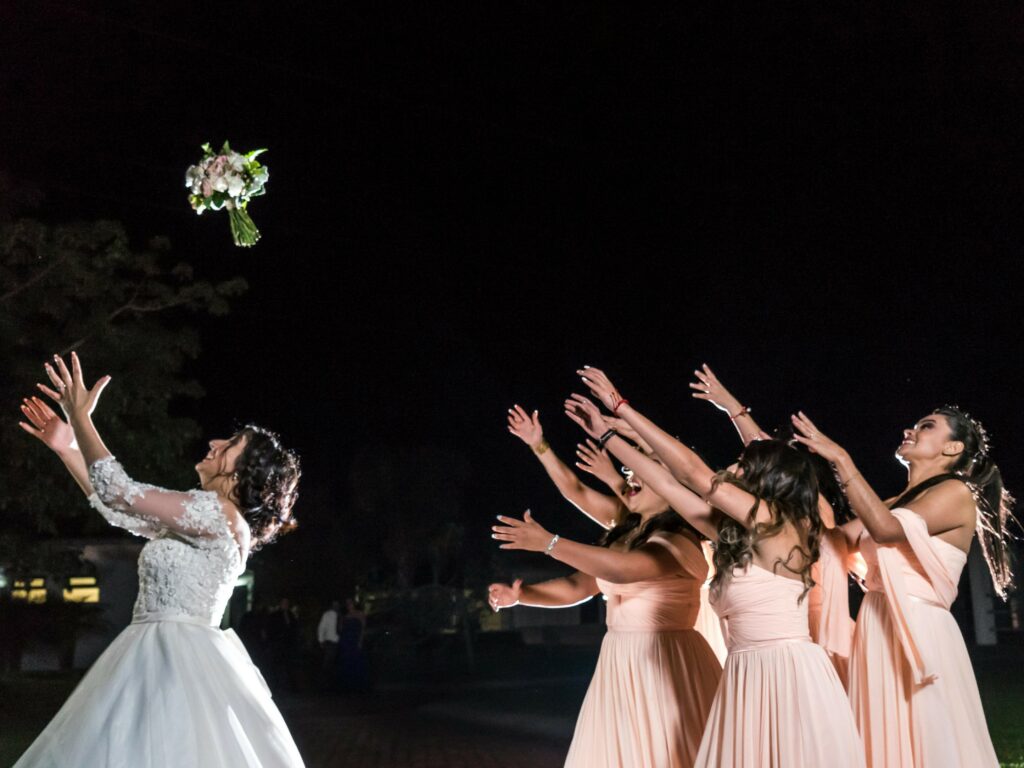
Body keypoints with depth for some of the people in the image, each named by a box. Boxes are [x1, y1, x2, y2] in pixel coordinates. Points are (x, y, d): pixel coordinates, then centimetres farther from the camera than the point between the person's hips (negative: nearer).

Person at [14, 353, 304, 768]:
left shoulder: (219, 514, -14)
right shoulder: (201, 521, 15)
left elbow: (119, 492, -15)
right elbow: (122, 511, 22)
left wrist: (80, 416, -4)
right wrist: (67, 447, 21)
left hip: (176, 664, -9)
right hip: (167, 659, 9)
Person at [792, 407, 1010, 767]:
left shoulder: (958, 493, -4)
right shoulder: (894, 504, 19)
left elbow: (886, 529, -19)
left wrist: (841, 459, -18)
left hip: (918, 631, -7)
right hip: (877, 631, 7)